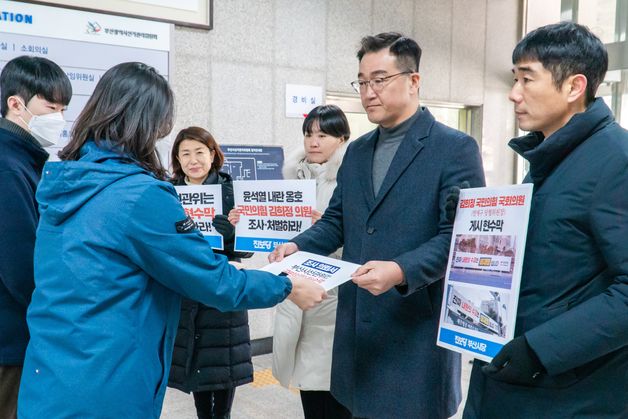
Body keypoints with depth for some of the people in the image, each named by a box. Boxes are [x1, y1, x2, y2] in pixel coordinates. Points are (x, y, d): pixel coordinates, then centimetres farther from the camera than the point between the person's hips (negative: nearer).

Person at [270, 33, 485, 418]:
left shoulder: (455, 148, -8)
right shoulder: (357, 151, 13)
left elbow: (459, 236, -15)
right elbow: (336, 221, 15)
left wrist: (401, 271, -28)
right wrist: (299, 246, -4)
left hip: (418, 326, -6)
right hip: (358, 325, 6)